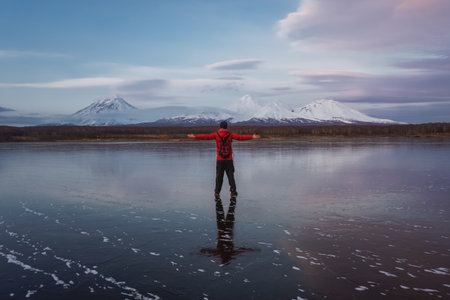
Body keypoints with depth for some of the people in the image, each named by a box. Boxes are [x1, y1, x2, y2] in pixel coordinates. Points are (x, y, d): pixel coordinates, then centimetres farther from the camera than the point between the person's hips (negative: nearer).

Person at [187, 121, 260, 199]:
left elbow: (206, 136, -7)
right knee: (231, 176, 8)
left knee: (219, 176, 6)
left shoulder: (216, 135, -2)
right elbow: (241, 137, -3)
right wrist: (252, 137, 1)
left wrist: (195, 136, -4)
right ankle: (233, 191, 2)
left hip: (220, 160, 0)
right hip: (229, 160, 0)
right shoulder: (230, 135, 0)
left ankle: (217, 193, 6)